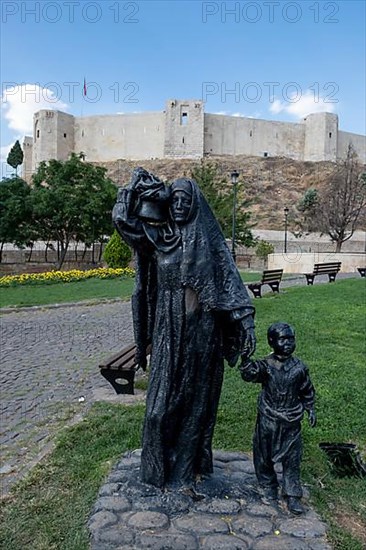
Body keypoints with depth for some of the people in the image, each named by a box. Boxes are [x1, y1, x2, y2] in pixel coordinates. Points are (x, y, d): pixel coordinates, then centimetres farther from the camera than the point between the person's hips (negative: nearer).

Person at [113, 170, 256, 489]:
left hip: (201, 330, -1)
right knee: (163, 400, 8)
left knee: (196, 399, 12)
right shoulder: (158, 236, 7)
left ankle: (191, 464, 31)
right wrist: (139, 186, -2)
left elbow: (231, 282, -5)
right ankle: (160, 467, 28)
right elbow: (122, 218, 1)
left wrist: (246, 323, -12)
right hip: (168, 331, 2)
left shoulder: (209, 239, 0)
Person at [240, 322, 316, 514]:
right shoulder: (266, 365, -13)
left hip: (291, 421, 2)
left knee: (292, 459, 7)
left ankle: (292, 495, 22)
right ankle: (268, 486, 35)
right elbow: (250, 374, -33)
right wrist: (246, 360, -50)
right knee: (264, 455, 13)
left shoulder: (299, 367, -4)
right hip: (268, 420, -1)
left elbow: (307, 391, 11)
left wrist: (310, 410, 11)